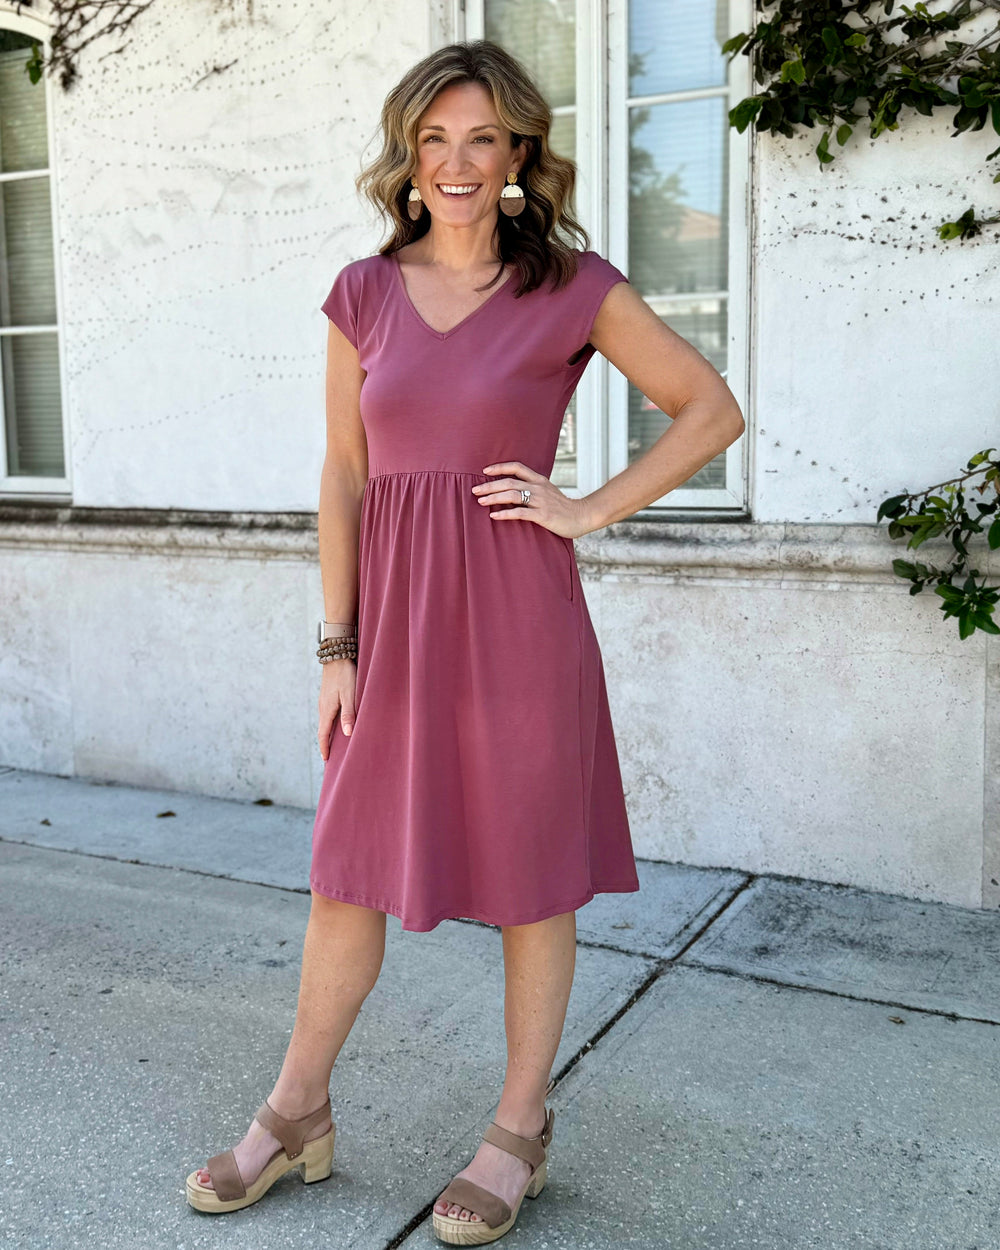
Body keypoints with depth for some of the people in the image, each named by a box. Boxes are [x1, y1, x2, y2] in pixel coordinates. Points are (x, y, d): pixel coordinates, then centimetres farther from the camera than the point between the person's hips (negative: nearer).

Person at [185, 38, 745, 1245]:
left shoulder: (573, 289, -2)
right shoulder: (365, 293, 7)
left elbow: (712, 409, 2)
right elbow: (343, 476, 6)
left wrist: (589, 509, -6)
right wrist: (337, 644, 2)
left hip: (516, 611, -3)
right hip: (396, 610, 4)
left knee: (530, 875, 7)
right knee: (349, 870, 12)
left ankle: (518, 1133, 26)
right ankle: (294, 1117, 30)